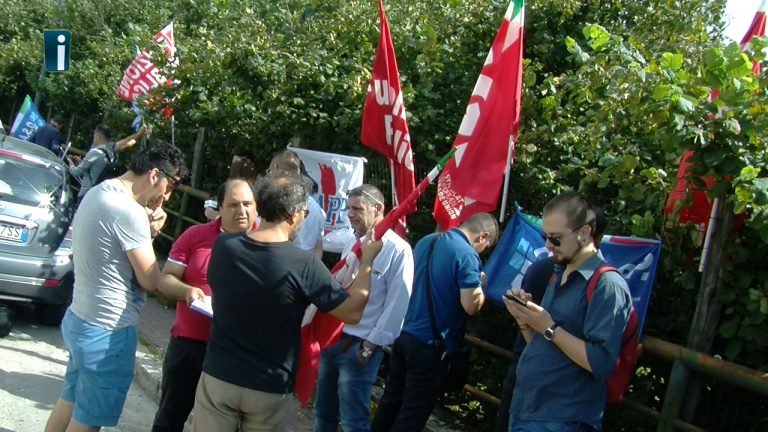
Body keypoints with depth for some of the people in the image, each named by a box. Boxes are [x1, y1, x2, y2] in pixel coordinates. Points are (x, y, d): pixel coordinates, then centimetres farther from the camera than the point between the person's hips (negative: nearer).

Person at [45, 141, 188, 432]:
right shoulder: (129, 211, -24)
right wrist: (150, 235, -4)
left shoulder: (98, 193, 6)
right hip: (108, 331, -9)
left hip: (78, 320, 10)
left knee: (69, 403, 22)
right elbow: (151, 281, -18)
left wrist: (145, 229, -1)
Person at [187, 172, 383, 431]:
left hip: (218, 377, 2)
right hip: (270, 390, -2)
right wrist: (367, 260, 3)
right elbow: (352, 312, -10)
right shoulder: (304, 264, -20)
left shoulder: (223, 246, -9)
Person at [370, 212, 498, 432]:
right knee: (413, 413, 3)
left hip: (403, 334, 8)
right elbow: (471, 306, -21)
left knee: (391, 400, 19)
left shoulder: (426, 241, 9)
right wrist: (481, 285, -4)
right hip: (428, 344, -8)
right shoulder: (467, 255, -17)